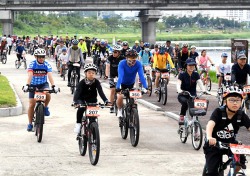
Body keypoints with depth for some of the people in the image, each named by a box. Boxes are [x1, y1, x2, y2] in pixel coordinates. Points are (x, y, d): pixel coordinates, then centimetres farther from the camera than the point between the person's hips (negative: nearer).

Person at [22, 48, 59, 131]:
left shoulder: (47, 65, -14)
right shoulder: (32, 64, -17)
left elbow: (50, 76, -26)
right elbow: (30, 75, -30)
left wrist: (53, 86, -41)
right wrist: (27, 85, -46)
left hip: (43, 84, 0)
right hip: (33, 85, 0)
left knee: (48, 94, -33)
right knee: (31, 104, -4)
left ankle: (45, 107, -3)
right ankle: (30, 123, 8)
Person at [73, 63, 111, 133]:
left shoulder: (96, 82, -18)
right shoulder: (82, 82, -22)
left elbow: (101, 92, -26)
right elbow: (77, 92, -32)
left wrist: (106, 101, -42)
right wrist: (75, 102, -51)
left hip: (92, 100, 2)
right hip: (82, 99, -2)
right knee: (81, 109, -28)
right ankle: (78, 124, -10)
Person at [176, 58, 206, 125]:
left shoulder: (196, 74, -2)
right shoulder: (182, 74, -10)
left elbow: (200, 83, -16)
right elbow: (178, 83, -25)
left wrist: (204, 90, -37)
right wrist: (179, 90, -47)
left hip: (193, 95, 3)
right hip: (183, 95, -3)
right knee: (185, 102, -35)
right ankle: (181, 117, -14)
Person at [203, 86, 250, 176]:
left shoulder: (241, 115, -12)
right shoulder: (219, 112, -21)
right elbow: (210, 124, -37)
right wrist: (209, 137, -59)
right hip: (214, 145, -3)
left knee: (241, 160, -23)